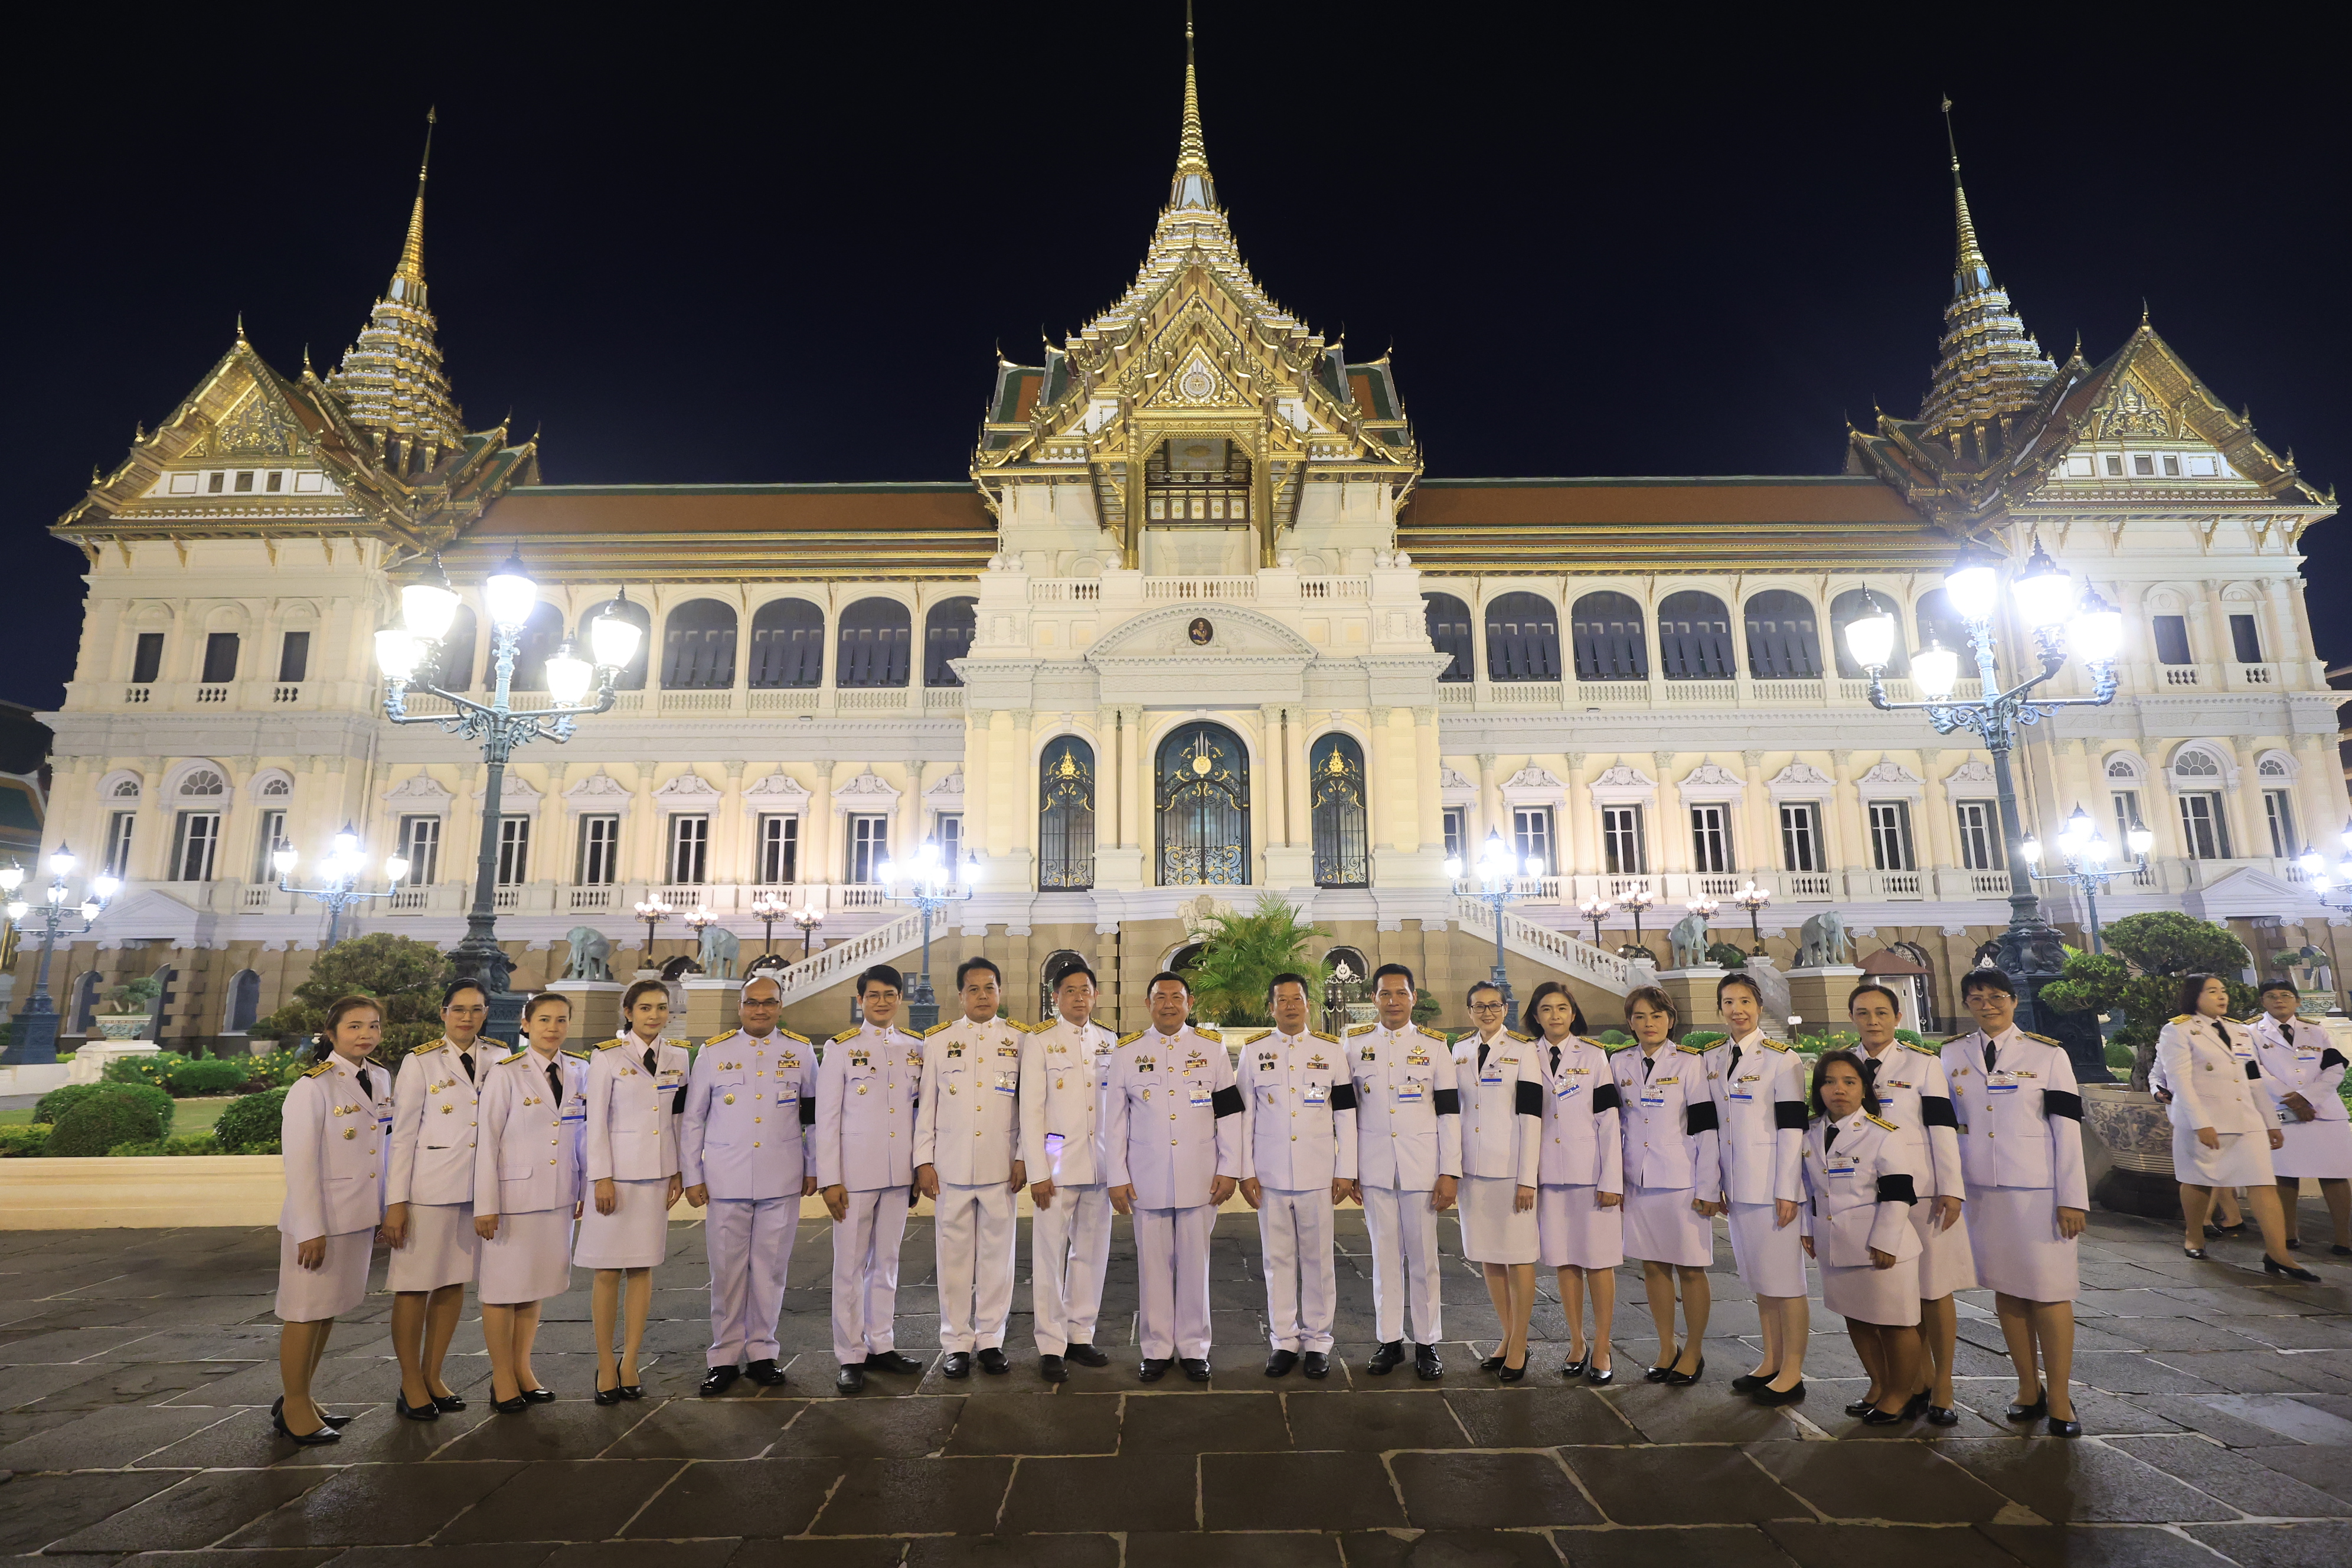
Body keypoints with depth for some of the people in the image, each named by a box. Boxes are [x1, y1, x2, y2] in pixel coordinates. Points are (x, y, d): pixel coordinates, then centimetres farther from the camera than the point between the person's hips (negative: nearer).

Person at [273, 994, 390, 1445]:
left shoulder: (379, 1081, 7)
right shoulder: (313, 1087, -14)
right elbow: (300, 1163, -16)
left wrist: (382, 1211, 11)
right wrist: (311, 1230, -16)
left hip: (360, 1218, 7)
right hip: (320, 1220, -7)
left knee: (331, 1310, 15)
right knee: (306, 1313, 5)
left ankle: (301, 1399, 28)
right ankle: (294, 1408, 18)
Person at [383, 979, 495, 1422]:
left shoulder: (497, 1058, 5)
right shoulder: (420, 1063, -5)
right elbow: (402, 1135, -5)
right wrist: (396, 1202, -7)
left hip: (478, 1187, 4)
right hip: (428, 1186, -3)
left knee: (455, 1282, 11)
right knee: (416, 1284, 4)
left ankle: (433, 1377, 25)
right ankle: (410, 1385, 19)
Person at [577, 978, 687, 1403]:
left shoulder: (677, 1057, 7)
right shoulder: (608, 1057, -5)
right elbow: (596, 1120, -6)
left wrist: (678, 1171, 9)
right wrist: (602, 1177, -10)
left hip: (657, 1173, 4)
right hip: (618, 1172, -4)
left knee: (643, 1268, 7)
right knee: (608, 1272, 2)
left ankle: (630, 1364, 17)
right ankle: (605, 1366, 14)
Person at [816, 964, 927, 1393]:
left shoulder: (915, 1049, 7)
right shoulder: (841, 1048, -2)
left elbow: (923, 1108, 12)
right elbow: (826, 1117, -4)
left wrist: (923, 1165, 7)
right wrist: (829, 1179, -8)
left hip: (899, 1172, 3)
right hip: (855, 1171, -3)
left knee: (887, 1261, 12)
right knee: (850, 1264, 2)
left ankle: (882, 1345, 24)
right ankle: (850, 1357, 13)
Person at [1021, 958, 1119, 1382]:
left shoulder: (1109, 1042, 10)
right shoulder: (1040, 1041, -1)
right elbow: (1031, 1110, -5)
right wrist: (1037, 1172, -10)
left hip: (1100, 1166, 4)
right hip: (1056, 1165, -4)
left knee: (1092, 1253, 10)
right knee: (1050, 1256, 0)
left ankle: (1081, 1336, 24)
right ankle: (1051, 1347, 12)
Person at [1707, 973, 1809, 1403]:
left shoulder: (1781, 1058, -8)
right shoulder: (1712, 1059, 8)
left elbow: (1792, 1127, -11)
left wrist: (1787, 1191, -14)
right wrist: (1715, 1183, 11)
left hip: (1772, 1183, -6)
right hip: (1736, 1185, 6)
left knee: (1784, 1275, 0)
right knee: (1758, 1276, 13)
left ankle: (1792, 1371, 11)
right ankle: (1771, 1362, 24)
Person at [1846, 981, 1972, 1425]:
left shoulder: (1923, 1063, -3)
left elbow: (1943, 1129, -5)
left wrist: (1951, 1190, -10)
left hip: (1922, 1194, -3)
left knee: (1934, 1289, 4)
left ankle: (1943, 1386, 17)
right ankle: (1921, 1377, 22)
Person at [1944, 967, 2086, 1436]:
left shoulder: (2047, 1054, -1)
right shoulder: (1953, 1055, 5)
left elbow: (2067, 1129, -4)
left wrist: (2073, 1198, -8)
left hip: (2038, 1190, -3)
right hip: (1981, 1188, 3)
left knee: (2049, 1289, -2)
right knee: (2005, 1287, 8)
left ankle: (2059, 1398, 8)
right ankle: (2029, 1386, 19)